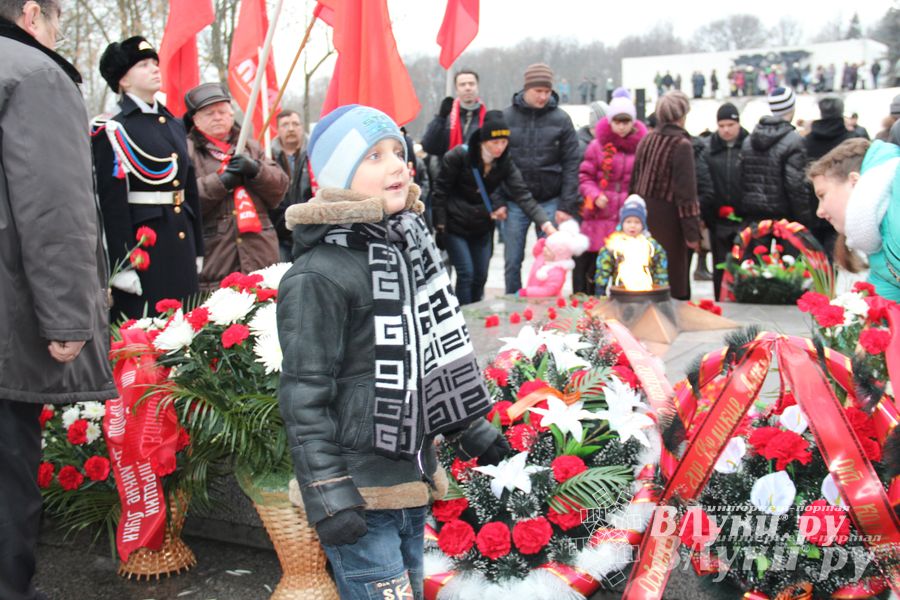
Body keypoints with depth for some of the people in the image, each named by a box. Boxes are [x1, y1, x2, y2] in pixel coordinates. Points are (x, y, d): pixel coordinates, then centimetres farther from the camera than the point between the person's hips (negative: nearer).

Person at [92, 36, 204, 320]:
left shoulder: (175, 125, 15)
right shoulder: (113, 131, -6)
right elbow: (111, 202, -12)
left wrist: (197, 251, 16)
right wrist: (122, 264, -16)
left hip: (180, 241, 7)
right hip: (141, 243, -7)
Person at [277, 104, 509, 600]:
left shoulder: (407, 249, 10)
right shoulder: (318, 276, -16)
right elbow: (304, 395, -17)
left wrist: (471, 431, 23)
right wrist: (327, 493, -19)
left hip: (411, 486, 8)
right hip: (358, 498, -8)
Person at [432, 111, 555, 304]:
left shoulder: (505, 163, -7)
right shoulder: (458, 156, -18)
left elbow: (523, 195, -17)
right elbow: (440, 191, -11)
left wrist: (546, 224, -29)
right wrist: (440, 225, -13)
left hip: (482, 228, 4)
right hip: (455, 225, -4)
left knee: (481, 276, 7)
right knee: (466, 273, -8)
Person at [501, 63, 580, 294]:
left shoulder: (561, 119, 0)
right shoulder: (506, 117, 1)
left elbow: (571, 164, 0)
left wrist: (567, 205, -7)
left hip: (550, 202, -1)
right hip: (515, 201, 1)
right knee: (512, 262, 5)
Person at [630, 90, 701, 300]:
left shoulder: (646, 139, 7)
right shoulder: (681, 145, -13)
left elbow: (634, 181, 12)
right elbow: (686, 192, -16)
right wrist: (692, 233, -13)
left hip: (643, 215, 7)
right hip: (667, 222, -7)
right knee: (674, 282, 1)